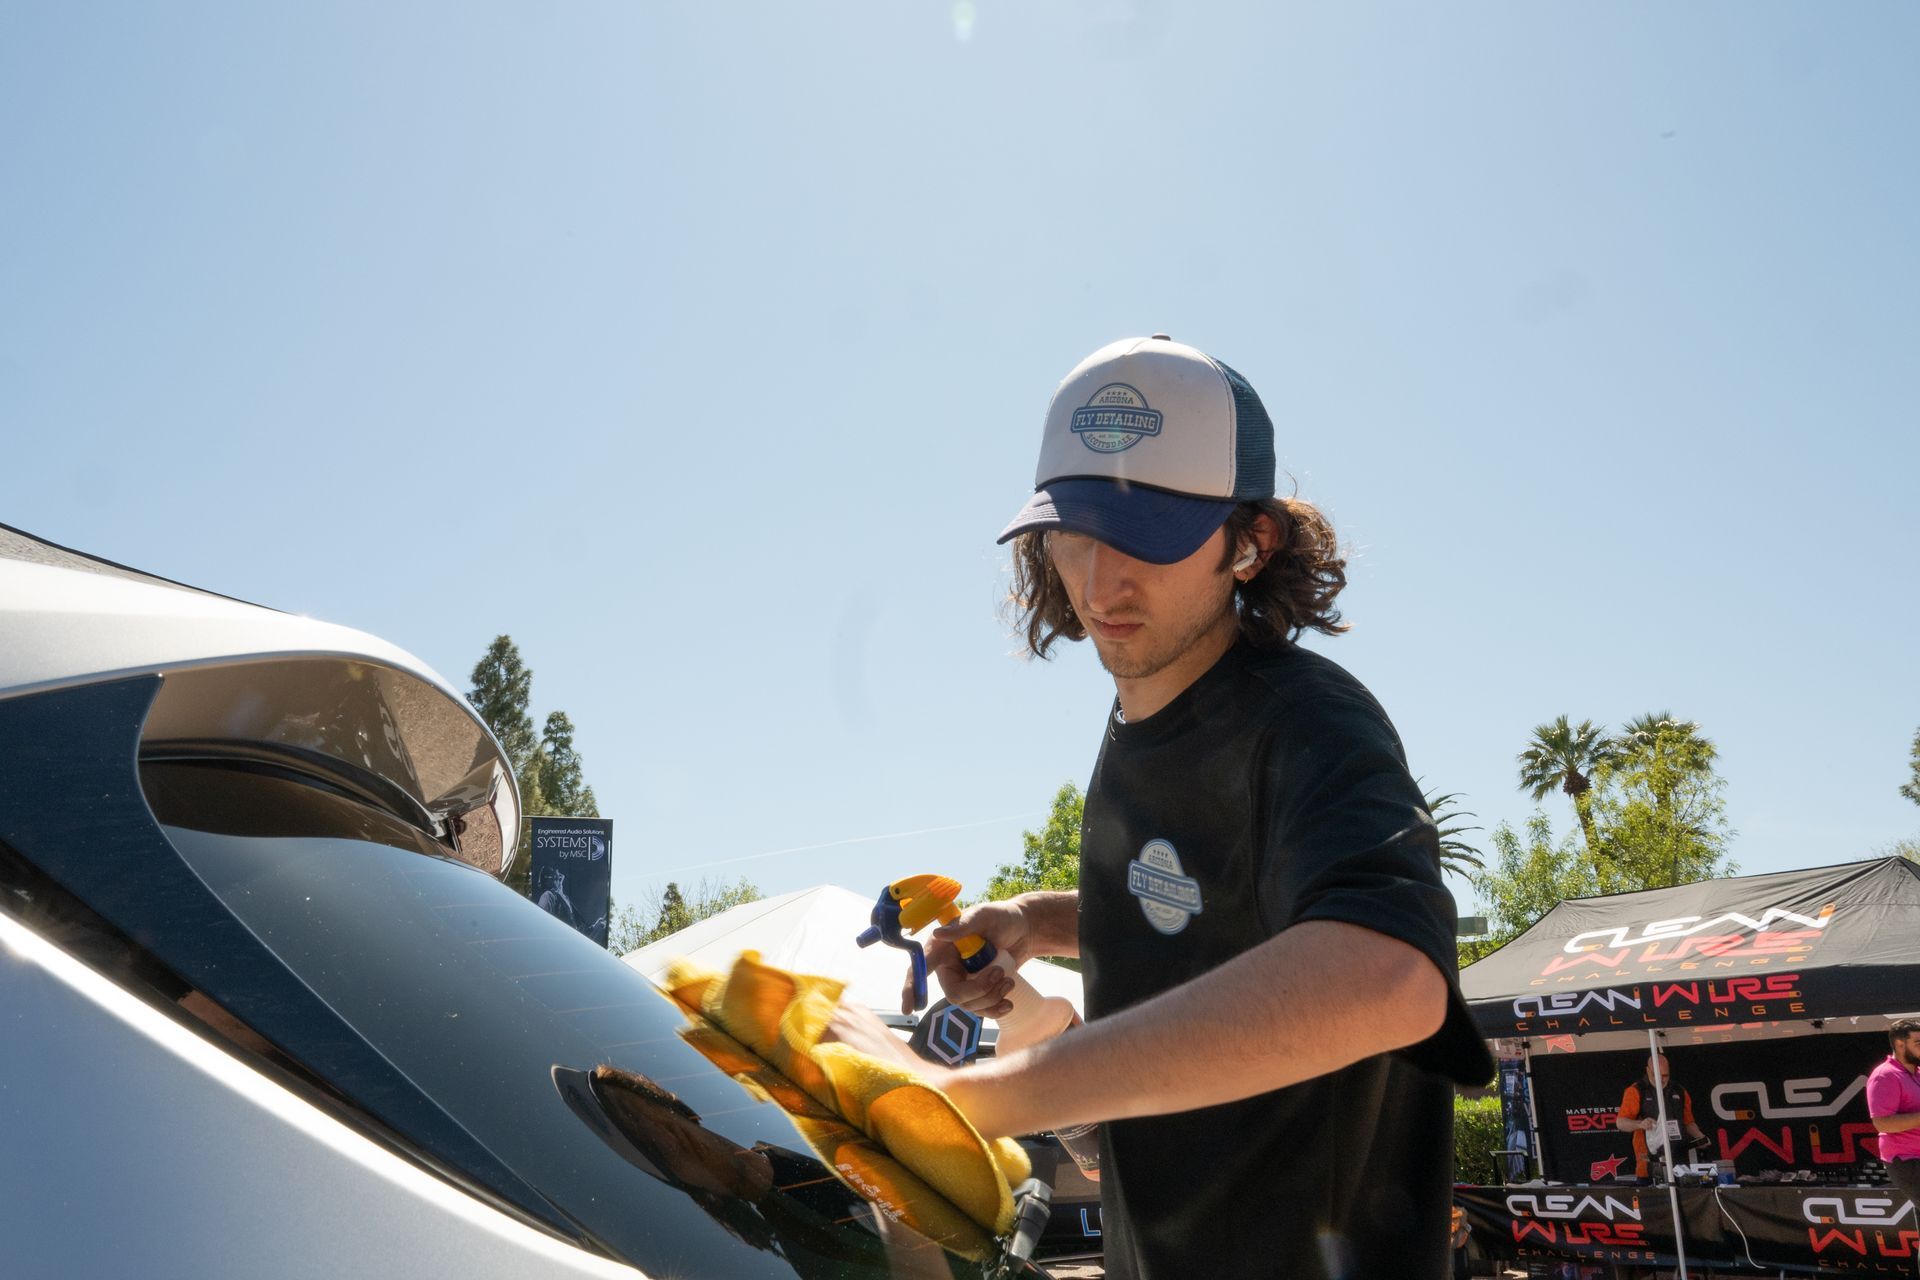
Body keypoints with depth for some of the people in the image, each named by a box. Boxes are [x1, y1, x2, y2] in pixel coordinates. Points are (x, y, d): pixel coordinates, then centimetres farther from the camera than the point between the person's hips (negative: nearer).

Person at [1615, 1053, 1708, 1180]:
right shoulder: (1636, 1091, 2)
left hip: (1679, 1156, 4)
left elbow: (1688, 1122, 25)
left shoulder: (1679, 1092, 17)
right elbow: (1620, 1122, -3)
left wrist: (1699, 1136, 5)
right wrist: (1640, 1124, -21)